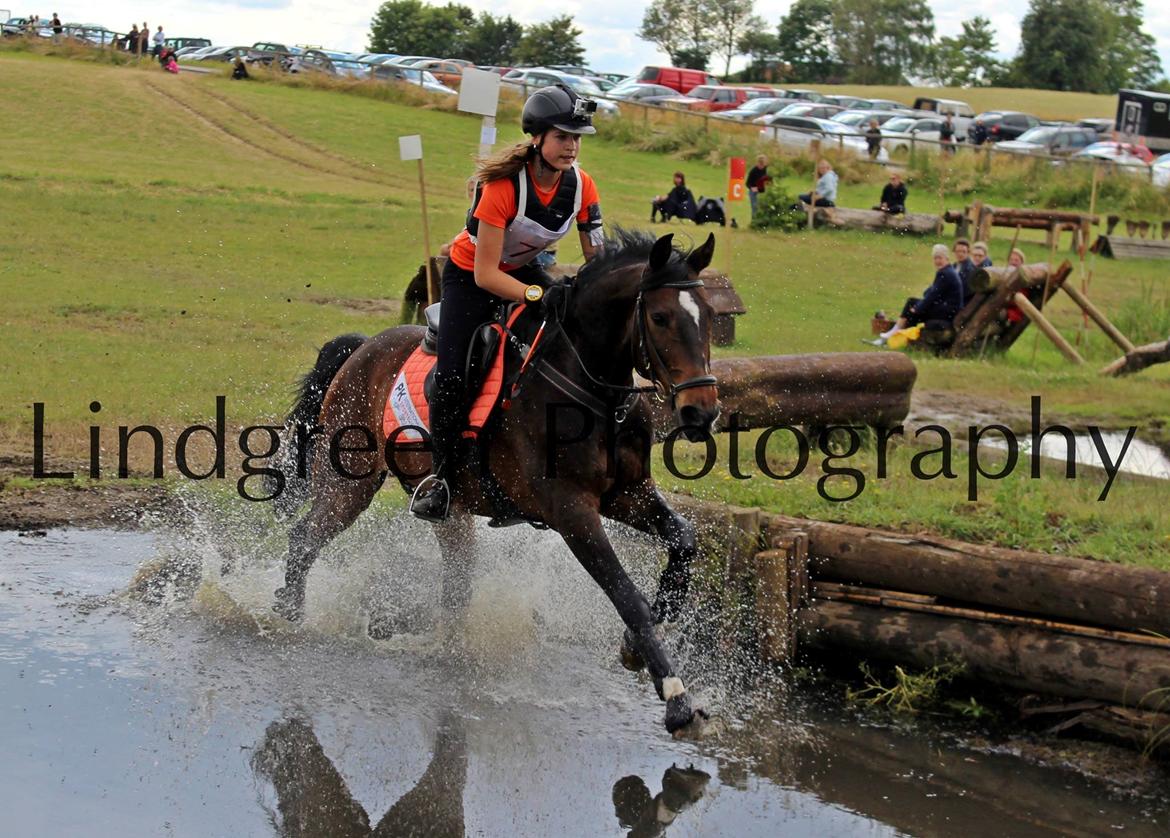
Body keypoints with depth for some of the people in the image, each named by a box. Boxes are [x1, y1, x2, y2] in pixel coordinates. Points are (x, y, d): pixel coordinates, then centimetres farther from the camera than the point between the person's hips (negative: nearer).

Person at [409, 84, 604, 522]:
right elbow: (485, 274, -31)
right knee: (453, 376, -22)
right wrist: (539, 296, -45)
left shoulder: (581, 186, -15)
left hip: (523, 271, 5)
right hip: (469, 276, -5)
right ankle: (440, 474, -2)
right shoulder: (503, 186, -31)